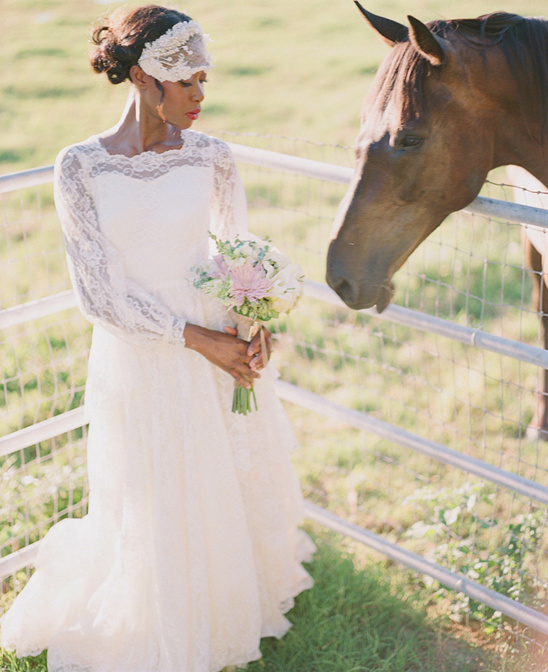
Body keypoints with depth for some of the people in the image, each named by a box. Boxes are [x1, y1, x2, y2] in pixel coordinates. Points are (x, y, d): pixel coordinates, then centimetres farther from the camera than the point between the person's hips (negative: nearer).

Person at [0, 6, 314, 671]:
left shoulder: (210, 156, -3)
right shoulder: (80, 166, -11)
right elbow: (101, 292, -13)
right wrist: (199, 339, -17)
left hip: (220, 350, 3)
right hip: (137, 360, -2)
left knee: (234, 486, 17)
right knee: (155, 509, 12)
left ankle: (233, 600, 48)